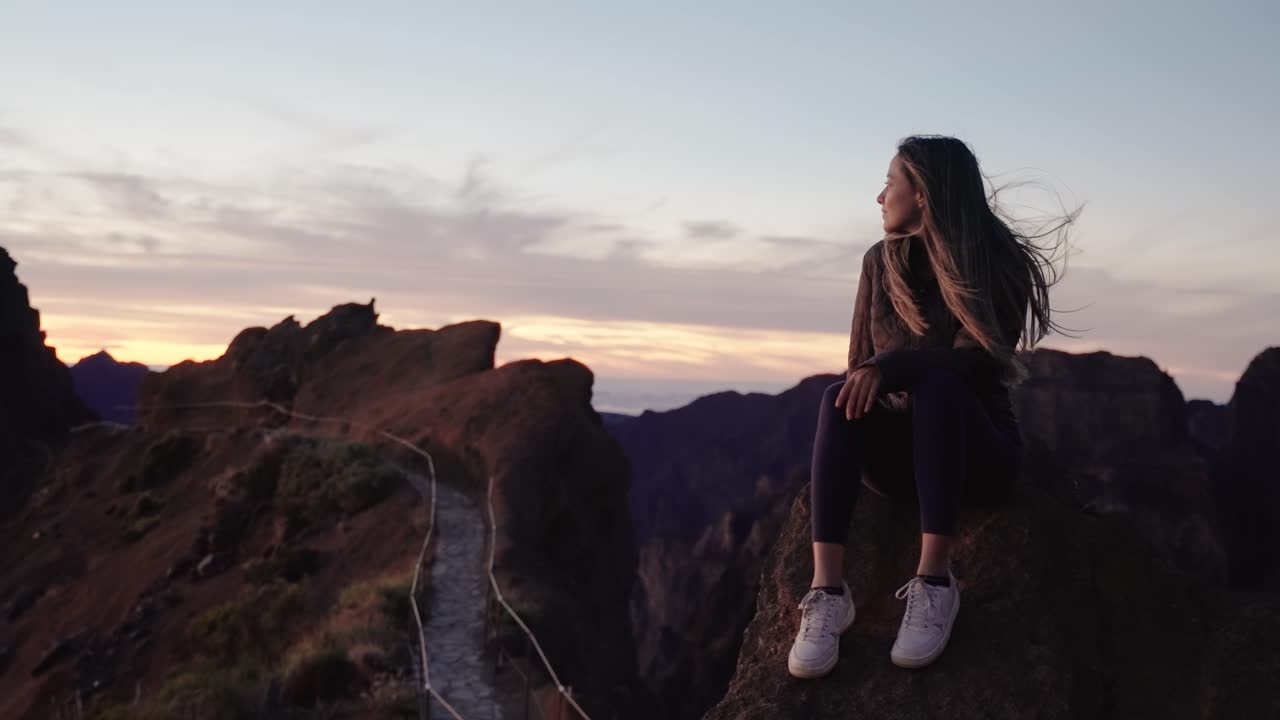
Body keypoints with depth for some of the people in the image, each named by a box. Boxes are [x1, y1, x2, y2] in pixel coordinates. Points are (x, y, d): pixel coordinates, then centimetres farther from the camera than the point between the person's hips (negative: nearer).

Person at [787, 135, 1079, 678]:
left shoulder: (1000, 265, -6)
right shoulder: (880, 261, 7)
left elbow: (978, 360, -20)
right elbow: (860, 363, 8)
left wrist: (890, 367, -33)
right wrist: (865, 387, -14)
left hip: (977, 450, -3)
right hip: (899, 452, 3)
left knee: (937, 384, -35)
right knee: (841, 398, -29)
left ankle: (934, 583, -38)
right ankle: (827, 591, -40)